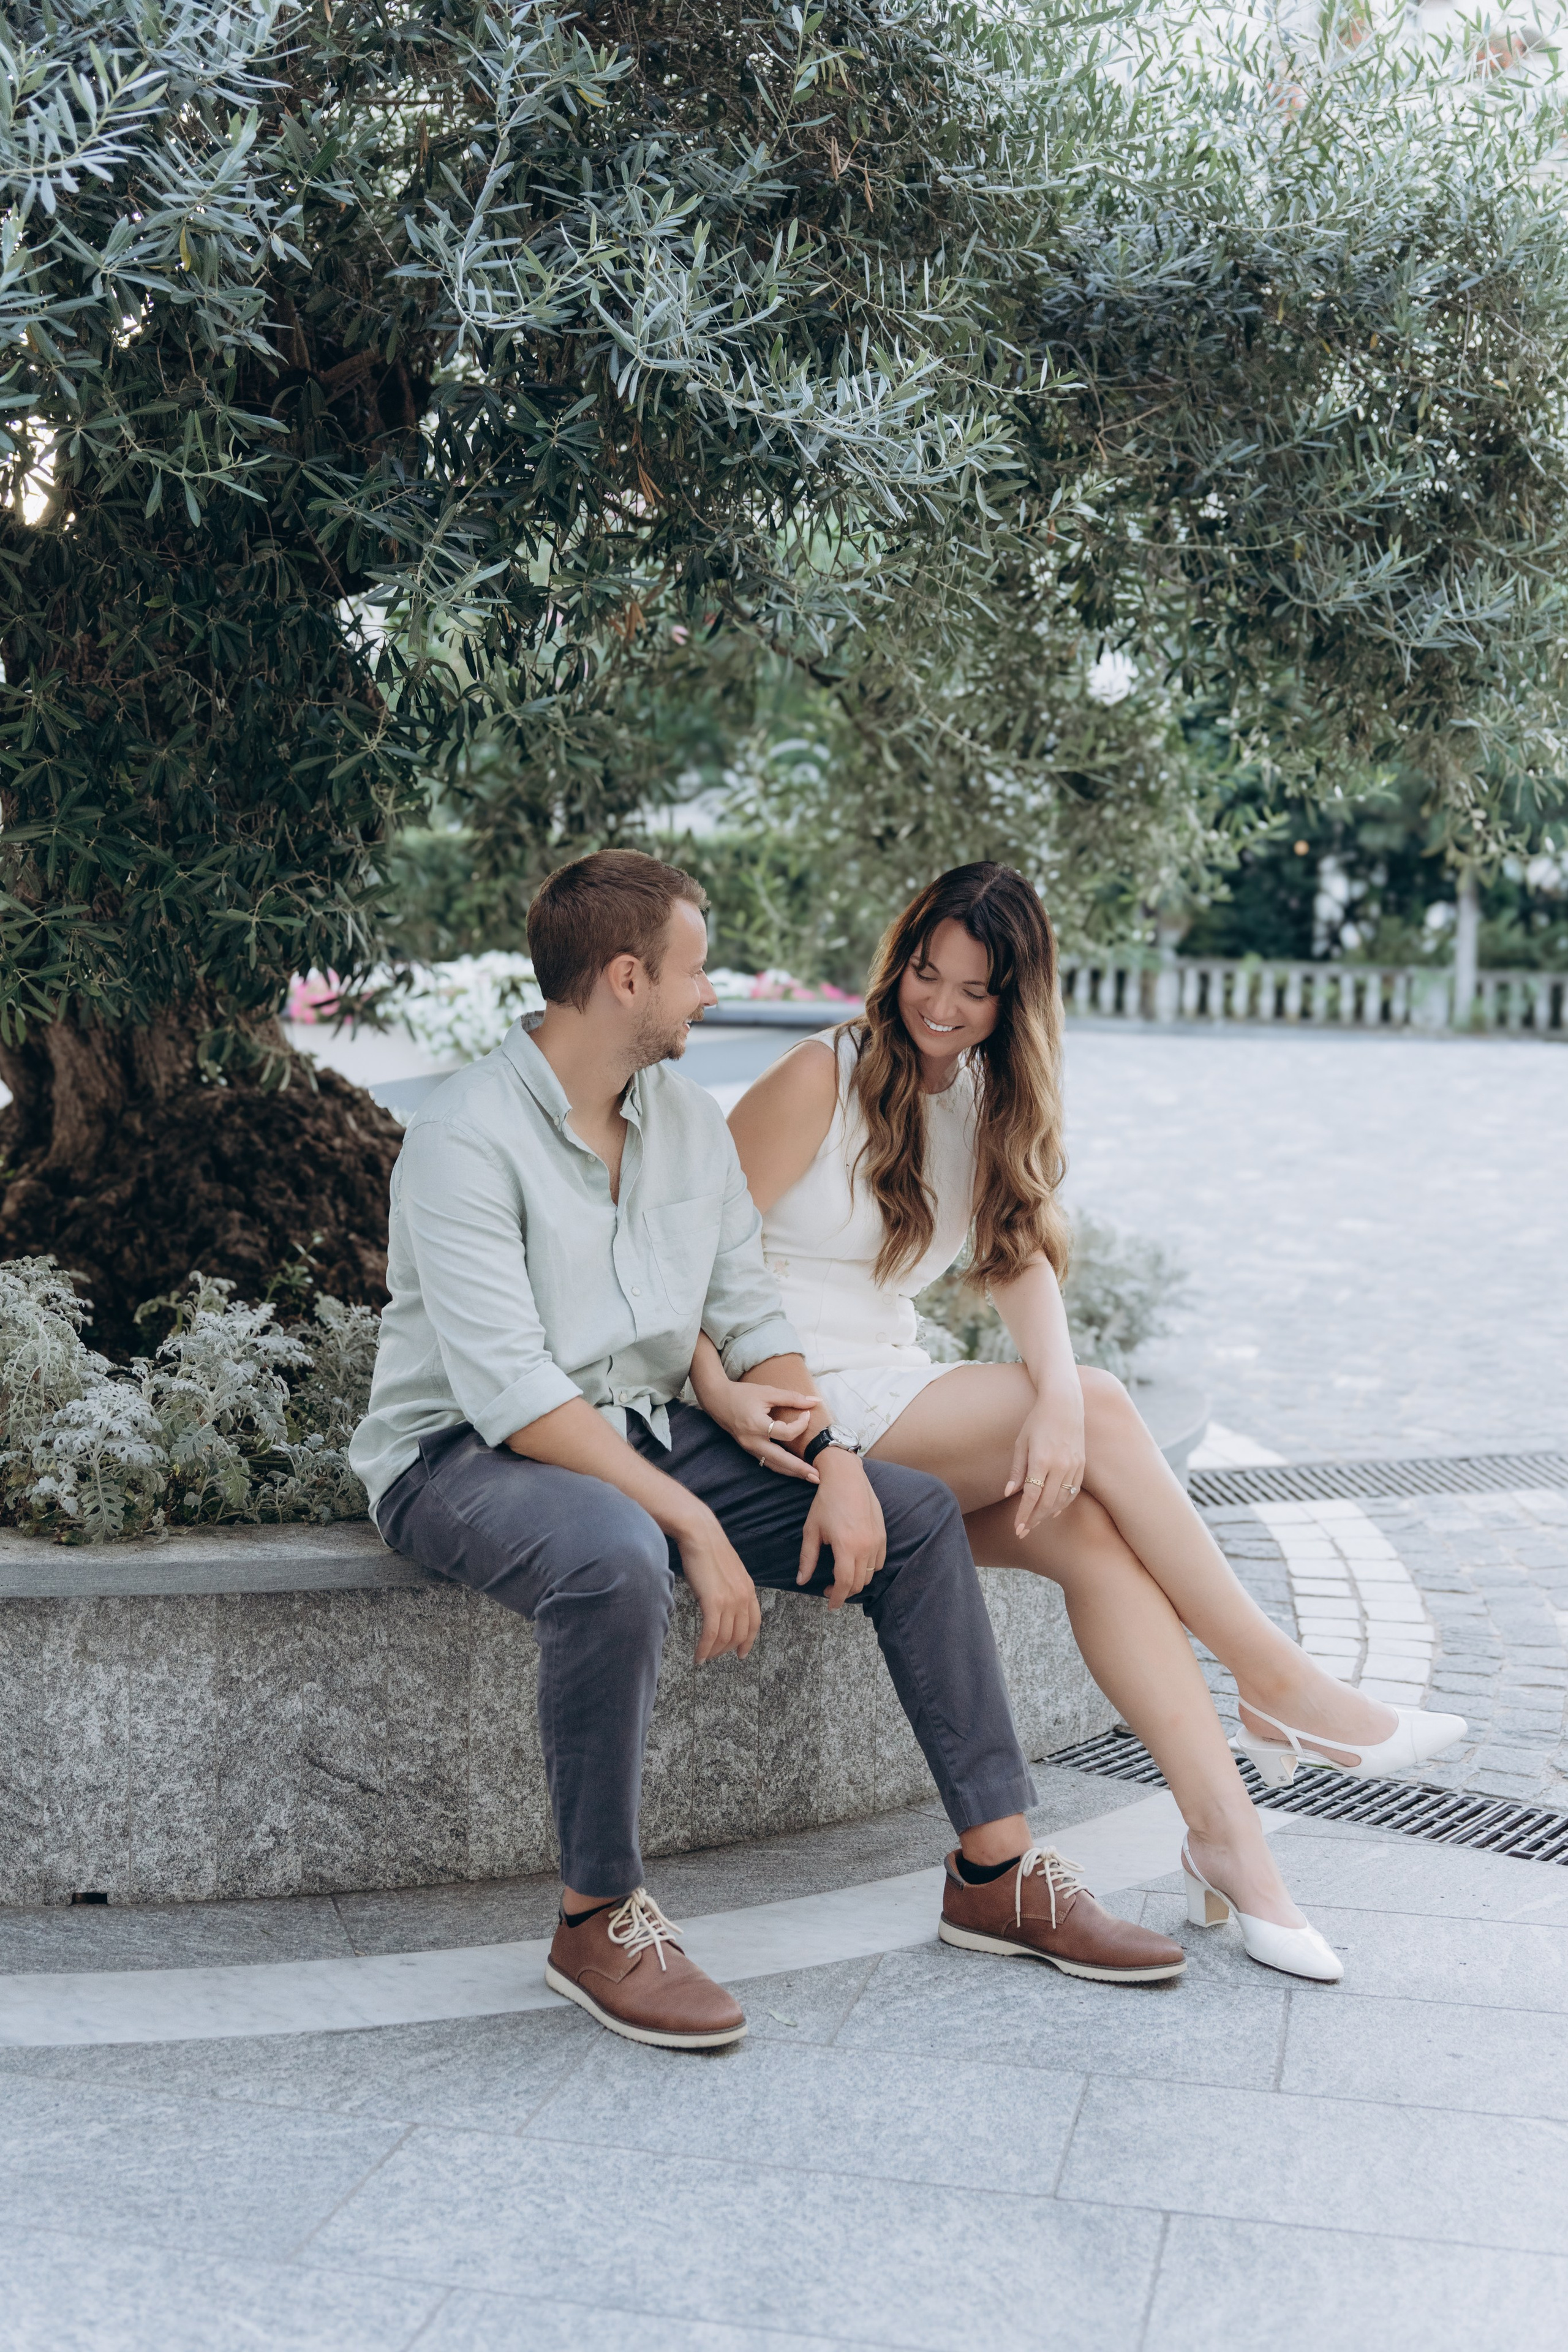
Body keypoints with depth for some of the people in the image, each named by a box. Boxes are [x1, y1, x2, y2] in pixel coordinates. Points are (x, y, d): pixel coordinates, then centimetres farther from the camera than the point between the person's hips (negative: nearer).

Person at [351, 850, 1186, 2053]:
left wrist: (833, 1458, -10)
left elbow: (750, 1312, 8)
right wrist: (691, 1523, -31)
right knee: (614, 1560, -40)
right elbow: (511, 1390, -26)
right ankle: (599, 1919, -19)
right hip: (467, 1455, -7)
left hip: (646, 1431, 8)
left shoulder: (689, 1117, 6)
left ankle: (998, 1872, 4)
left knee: (915, 1513, -3)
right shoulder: (467, 1138, -18)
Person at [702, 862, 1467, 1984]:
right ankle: (1282, 1686, -13)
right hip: (810, 1404, -6)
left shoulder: (986, 1100, 13)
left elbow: (1023, 1259, 0)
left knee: (1087, 1524, -22)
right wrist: (724, 1391, -31)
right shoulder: (824, 1077, -8)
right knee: (1103, 1408, -23)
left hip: (900, 1390, 6)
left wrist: (1054, 1396, -20)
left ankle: (1228, 1836, -24)